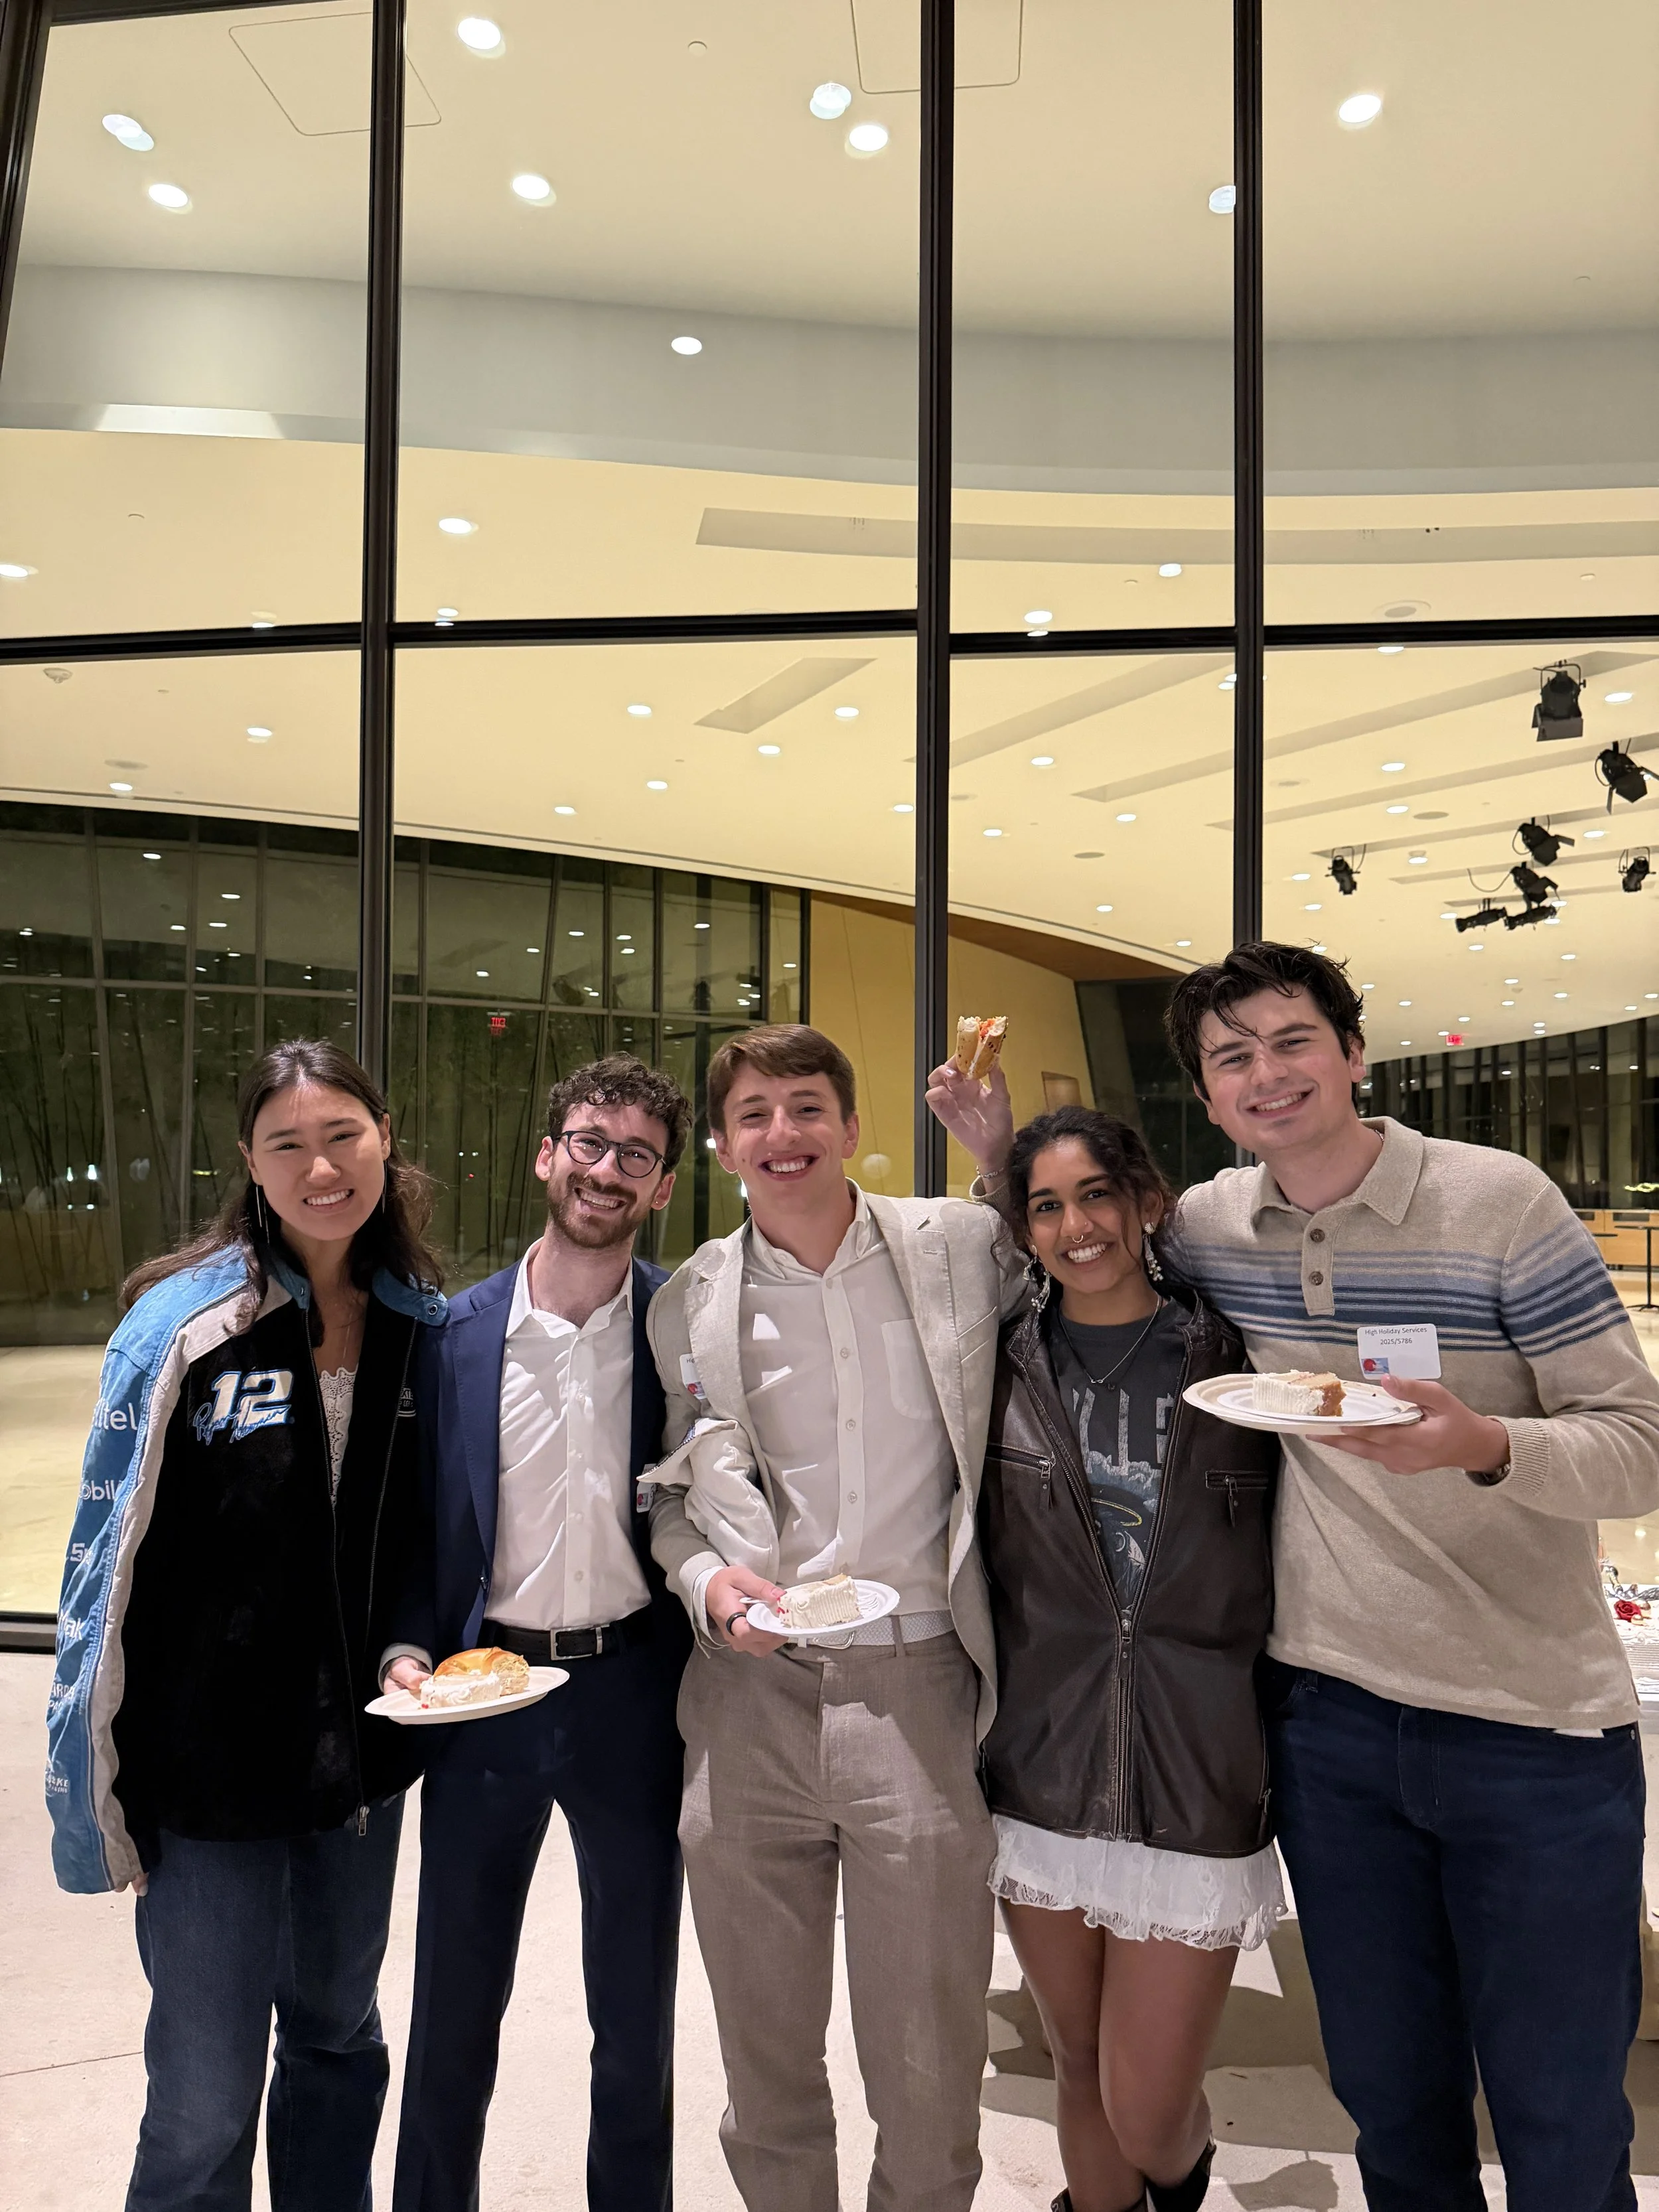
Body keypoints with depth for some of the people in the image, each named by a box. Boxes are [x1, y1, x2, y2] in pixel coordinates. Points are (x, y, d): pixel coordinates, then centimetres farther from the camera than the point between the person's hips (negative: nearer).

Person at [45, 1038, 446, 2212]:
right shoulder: (182, 1325, -15)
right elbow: (113, 1556, -11)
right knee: (206, 2099, 8)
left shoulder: (426, 1325, -2)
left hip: (364, 1752, 5)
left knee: (340, 2042, 23)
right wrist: (102, 1783, -8)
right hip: (214, 1764, -4)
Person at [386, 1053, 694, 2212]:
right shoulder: (459, 1330, -3)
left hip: (634, 1692, -1)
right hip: (484, 1689, 1)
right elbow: (421, 1517, 5)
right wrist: (409, 1646, -8)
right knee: (454, 2006, 18)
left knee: (637, 2009, 18)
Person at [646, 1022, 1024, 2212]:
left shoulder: (962, 1245, -2)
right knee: (767, 2070, 19)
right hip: (752, 1699, 2)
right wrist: (706, 1579, -9)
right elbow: (671, 1489, 12)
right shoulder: (690, 1303, 3)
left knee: (930, 2082, 11)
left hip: (919, 1692, -1)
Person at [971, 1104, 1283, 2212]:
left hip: (1197, 1782, -1)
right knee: (1082, 2072, 16)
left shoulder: (1234, 1356, -5)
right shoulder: (1006, 1364, -2)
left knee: (1147, 2115, 5)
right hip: (1041, 1777, 2)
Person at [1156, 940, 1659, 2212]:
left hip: (1536, 1729, -3)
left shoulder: (1499, 1200, -12)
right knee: (1390, 2103, 19)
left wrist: (1485, 1446, -32)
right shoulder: (1212, 1227, 0)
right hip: (1329, 1720, 3)